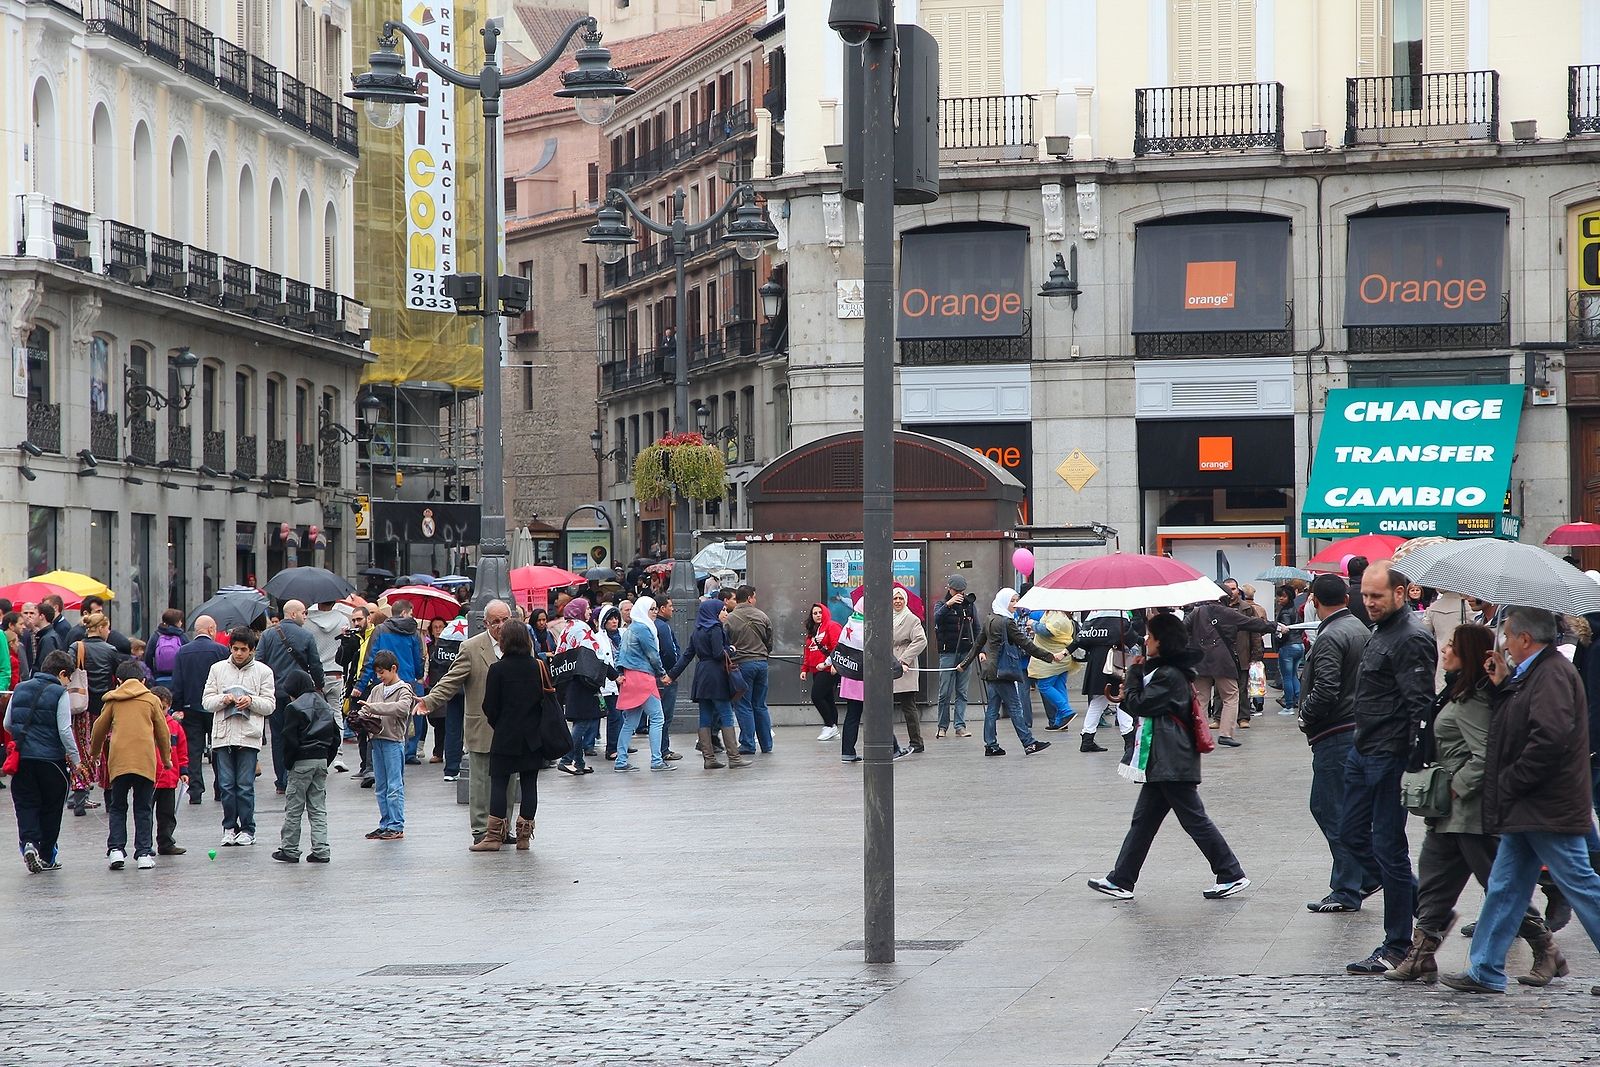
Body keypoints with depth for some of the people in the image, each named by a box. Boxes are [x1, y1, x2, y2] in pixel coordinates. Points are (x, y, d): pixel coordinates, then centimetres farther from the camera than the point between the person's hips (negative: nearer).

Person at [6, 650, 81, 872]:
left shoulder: (20, 690, 8)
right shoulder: (59, 694, -8)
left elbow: (7, 723, 13)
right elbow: (64, 730, -12)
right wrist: (74, 758, -3)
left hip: (22, 758, 3)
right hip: (51, 759, -3)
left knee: (26, 804, 7)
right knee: (51, 808, 10)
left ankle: (29, 841, -18)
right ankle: (46, 857, 15)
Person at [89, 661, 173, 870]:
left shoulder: (113, 700, 12)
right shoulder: (151, 700, 11)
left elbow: (99, 728, 16)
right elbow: (162, 731, 15)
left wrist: (94, 751, 35)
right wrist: (166, 758, 28)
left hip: (119, 760, 0)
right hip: (146, 759, 0)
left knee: (117, 808, 11)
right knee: (144, 809, 7)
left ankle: (116, 849, -2)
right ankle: (144, 853, 3)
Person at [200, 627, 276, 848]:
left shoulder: (263, 671, 6)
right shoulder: (218, 668, 10)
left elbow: (270, 705, 6)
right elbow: (206, 701, 9)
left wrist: (251, 701, -12)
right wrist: (223, 699, -10)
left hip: (249, 735, -2)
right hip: (223, 735, 2)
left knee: (245, 786, -2)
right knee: (226, 785, 2)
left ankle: (247, 829, 6)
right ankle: (229, 827, 12)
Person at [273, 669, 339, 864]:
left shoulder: (294, 709, -11)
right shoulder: (325, 706, 11)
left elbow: (290, 740, -15)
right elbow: (335, 737, 13)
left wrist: (289, 762, -4)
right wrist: (327, 759, 15)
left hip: (302, 761, -7)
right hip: (322, 760, 7)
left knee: (294, 808, 2)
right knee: (318, 808, 9)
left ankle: (290, 850, 6)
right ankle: (321, 851, 3)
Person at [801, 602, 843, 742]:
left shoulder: (832, 627, -6)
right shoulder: (811, 631, 21)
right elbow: (808, 652, 25)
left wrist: (833, 664, -23)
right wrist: (804, 669, 18)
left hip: (829, 670, -9)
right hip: (816, 671, 9)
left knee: (816, 696, -16)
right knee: (827, 699, 9)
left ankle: (830, 725, -6)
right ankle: (833, 731, 12)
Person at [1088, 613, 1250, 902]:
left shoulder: (1169, 675, -17)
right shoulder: (1163, 670, 14)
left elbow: (1140, 705, -16)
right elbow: (1144, 707, 20)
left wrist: (1134, 672, -5)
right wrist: (1126, 697, 5)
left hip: (1172, 762, -10)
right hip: (1161, 761, 10)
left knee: (1194, 818, -4)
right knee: (1143, 820, 12)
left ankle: (1232, 875, 3)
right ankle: (1121, 881, 15)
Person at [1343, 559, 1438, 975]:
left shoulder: (1411, 639, -18)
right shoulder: (1381, 632, 14)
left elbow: (1420, 707, -22)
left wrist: (1416, 767, -25)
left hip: (1391, 757, -11)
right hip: (1365, 753, 11)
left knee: (1388, 847, -4)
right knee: (1353, 834, 14)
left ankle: (1397, 948, 5)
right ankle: (1426, 905, 22)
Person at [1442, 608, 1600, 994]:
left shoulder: (1552, 675, -17)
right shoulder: (1533, 675, 16)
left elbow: (1549, 738, -27)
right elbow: (1513, 727, 18)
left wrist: (1509, 783, -19)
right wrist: (1502, 685, 8)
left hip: (1549, 812, -11)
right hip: (1525, 810, 11)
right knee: (1504, 887, 11)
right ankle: (1485, 972, 15)